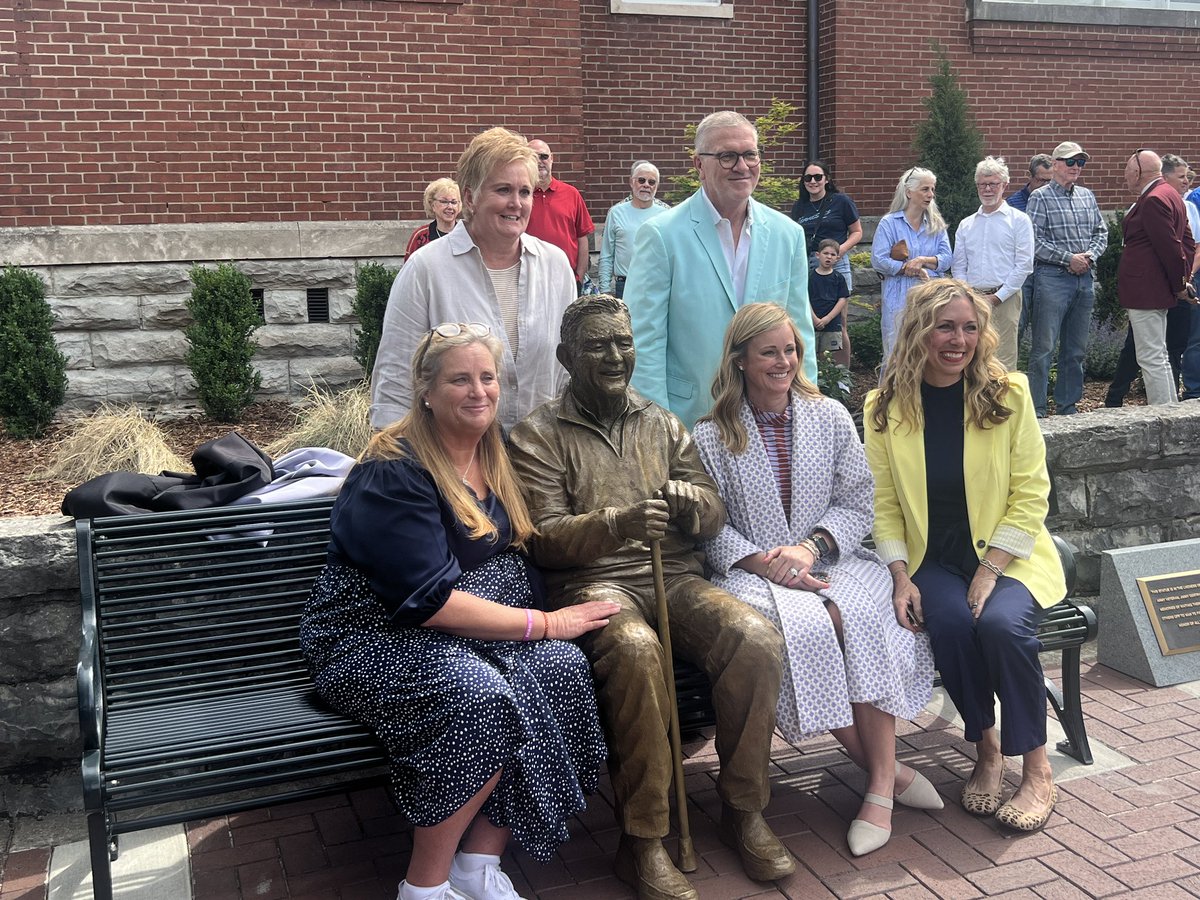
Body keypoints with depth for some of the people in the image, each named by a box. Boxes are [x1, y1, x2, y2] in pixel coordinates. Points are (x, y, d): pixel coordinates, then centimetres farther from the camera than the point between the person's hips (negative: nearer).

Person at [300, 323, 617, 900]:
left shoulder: (493, 455, 8)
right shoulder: (392, 472, -16)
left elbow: (508, 557, 18)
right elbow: (430, 602, -22)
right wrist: (544, 623, -19)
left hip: (470, 632, 7)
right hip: (371, 641, -7)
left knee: (563, 665, -22)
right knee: (481, 693, -34)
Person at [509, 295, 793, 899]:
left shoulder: (662, 423, 19)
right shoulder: (538, 436, 5)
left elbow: (715, 516, 14)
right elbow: (543, 538, -6)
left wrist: (695, 502, -12)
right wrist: (619, 523, -25)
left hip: (674, 576, 4)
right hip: (592, 582, -4)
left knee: (756, 639, -23)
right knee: (636, 650, -36)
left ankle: (743, 811, -5)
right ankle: (642, 841, -22)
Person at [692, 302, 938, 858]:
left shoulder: (830, 418, 10)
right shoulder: (710, 436, 4)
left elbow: (856, 504, 6)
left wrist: (809, 547, -12)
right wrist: (762, 562, -18)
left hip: (833, 560, 2)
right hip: (754, 573, -2)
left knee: (858, 615, -32)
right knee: (804, 624, -34)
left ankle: (880, 789, -24)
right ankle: (890, 770, -19)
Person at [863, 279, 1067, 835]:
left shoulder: (1009, 394, -4)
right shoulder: (884, 408, 0)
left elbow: (1030, 494, -5)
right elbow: (884, 503, 0)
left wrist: (990, 569, -14)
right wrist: (900, 576, -12)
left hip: (1008, 555, -1)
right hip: (934, 560, 1)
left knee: (1000, 622, -29)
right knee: (950, 624, -29)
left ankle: (1037, 769, -9)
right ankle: (986, 750, -4)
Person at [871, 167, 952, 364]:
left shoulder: (936, 224, 13)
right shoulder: (889, 223, 1)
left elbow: (946, 259, 4)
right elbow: (878, 261, -8)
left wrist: (922, 260, -13)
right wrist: (909, 269, -9)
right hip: (898, 298, -3)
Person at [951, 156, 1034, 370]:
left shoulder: (1019, 220, 3)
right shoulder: (966, 225, 15)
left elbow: (1024, 265, -3)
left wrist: (998, 297, -9)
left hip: (1004, 300, -4)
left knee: (1002, 363, -6)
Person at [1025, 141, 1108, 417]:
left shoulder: (1087, 196, 14)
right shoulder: (1041, 197, -4)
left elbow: (1101, 232, 16)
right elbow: (1033, 241, -12)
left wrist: (1089, 255, -3)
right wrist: (1068, 258, -14)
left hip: (1085, 278, 6)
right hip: (1053, 278, -6)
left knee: (1076, 349, 11)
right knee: (1044, 347, -5)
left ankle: (1068, 405, 20)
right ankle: (1037, 408, 0)